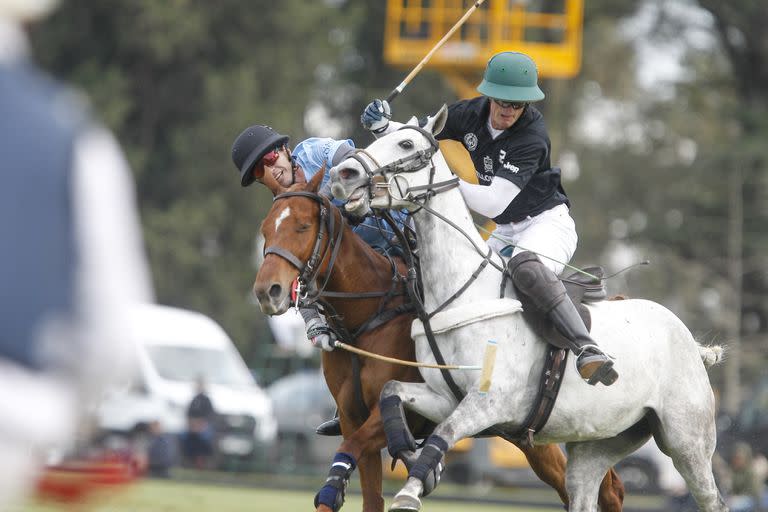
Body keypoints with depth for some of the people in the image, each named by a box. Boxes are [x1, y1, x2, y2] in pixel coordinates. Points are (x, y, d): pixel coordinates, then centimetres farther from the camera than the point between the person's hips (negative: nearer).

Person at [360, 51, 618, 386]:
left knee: (525, 268, -37)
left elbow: (494, 203, -30)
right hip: (506, 233, 9)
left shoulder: (532, 138, -24)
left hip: (547, 222, -9)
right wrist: (381, 126, -15)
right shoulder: (472, 114, -4)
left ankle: (587, 350, -47)